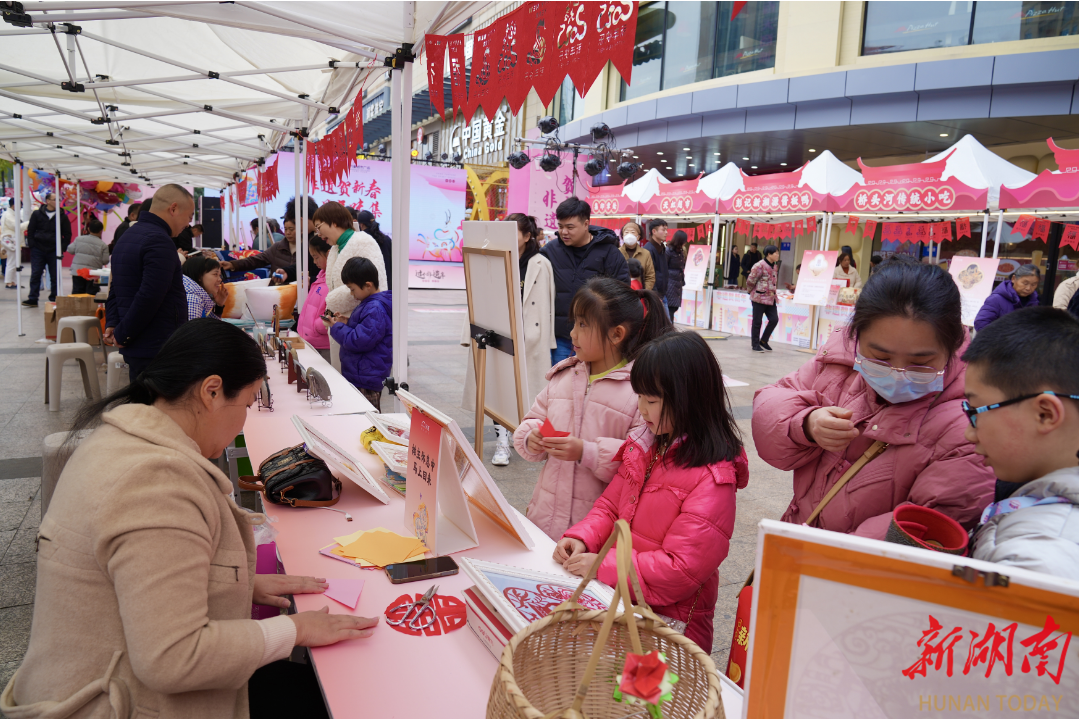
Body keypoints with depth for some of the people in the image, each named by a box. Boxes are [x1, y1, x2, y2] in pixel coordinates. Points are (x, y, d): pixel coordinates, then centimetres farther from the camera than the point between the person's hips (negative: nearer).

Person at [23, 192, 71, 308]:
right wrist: (32, 246, -3)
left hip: (54, 251, 0)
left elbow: (67, 233, 6)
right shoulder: (37, 214, 3)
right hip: (38, 250, 0)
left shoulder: (62, 216, 3)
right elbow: (30, 231, 5)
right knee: (35, 274, -1)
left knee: (55, 276, 4)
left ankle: (54, 299, 12)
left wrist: (62, 247, -2)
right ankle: (33, 299, 1)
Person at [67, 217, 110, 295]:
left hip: (77, 272, 3)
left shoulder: (78, 239, 1)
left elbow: (70, 250, 5)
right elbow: (105, 260, -7)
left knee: (76, 292, 9)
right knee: (90, 294, 2)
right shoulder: (103, 245, -8)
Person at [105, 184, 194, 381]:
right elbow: (149, 297, -25)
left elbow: (115, 289, 20)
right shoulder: (159, 241, -17)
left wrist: (112, 324, 10)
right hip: (158, 350, -10)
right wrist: (123, 334, -14)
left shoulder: (128, 236, 17)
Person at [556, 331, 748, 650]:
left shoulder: (713, 479, -17)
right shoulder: (644, 445, 7)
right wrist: (581, 538, -4)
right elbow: (610, 506, 15)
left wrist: (604, 566, -19)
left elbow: (683, 569, -19)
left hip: (668, 619, -7)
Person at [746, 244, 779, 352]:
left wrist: (774, 293, 16)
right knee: (757, 322, 2)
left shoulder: (774, 266, 11)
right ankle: (755, 344, 13)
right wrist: (752, 291, 3)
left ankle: (763, 341, 18)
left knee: (774, 319, 3)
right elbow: (750, 281, -11)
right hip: (759, 297, -8)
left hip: (770, 298, 8)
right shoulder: (759, 266, -16)